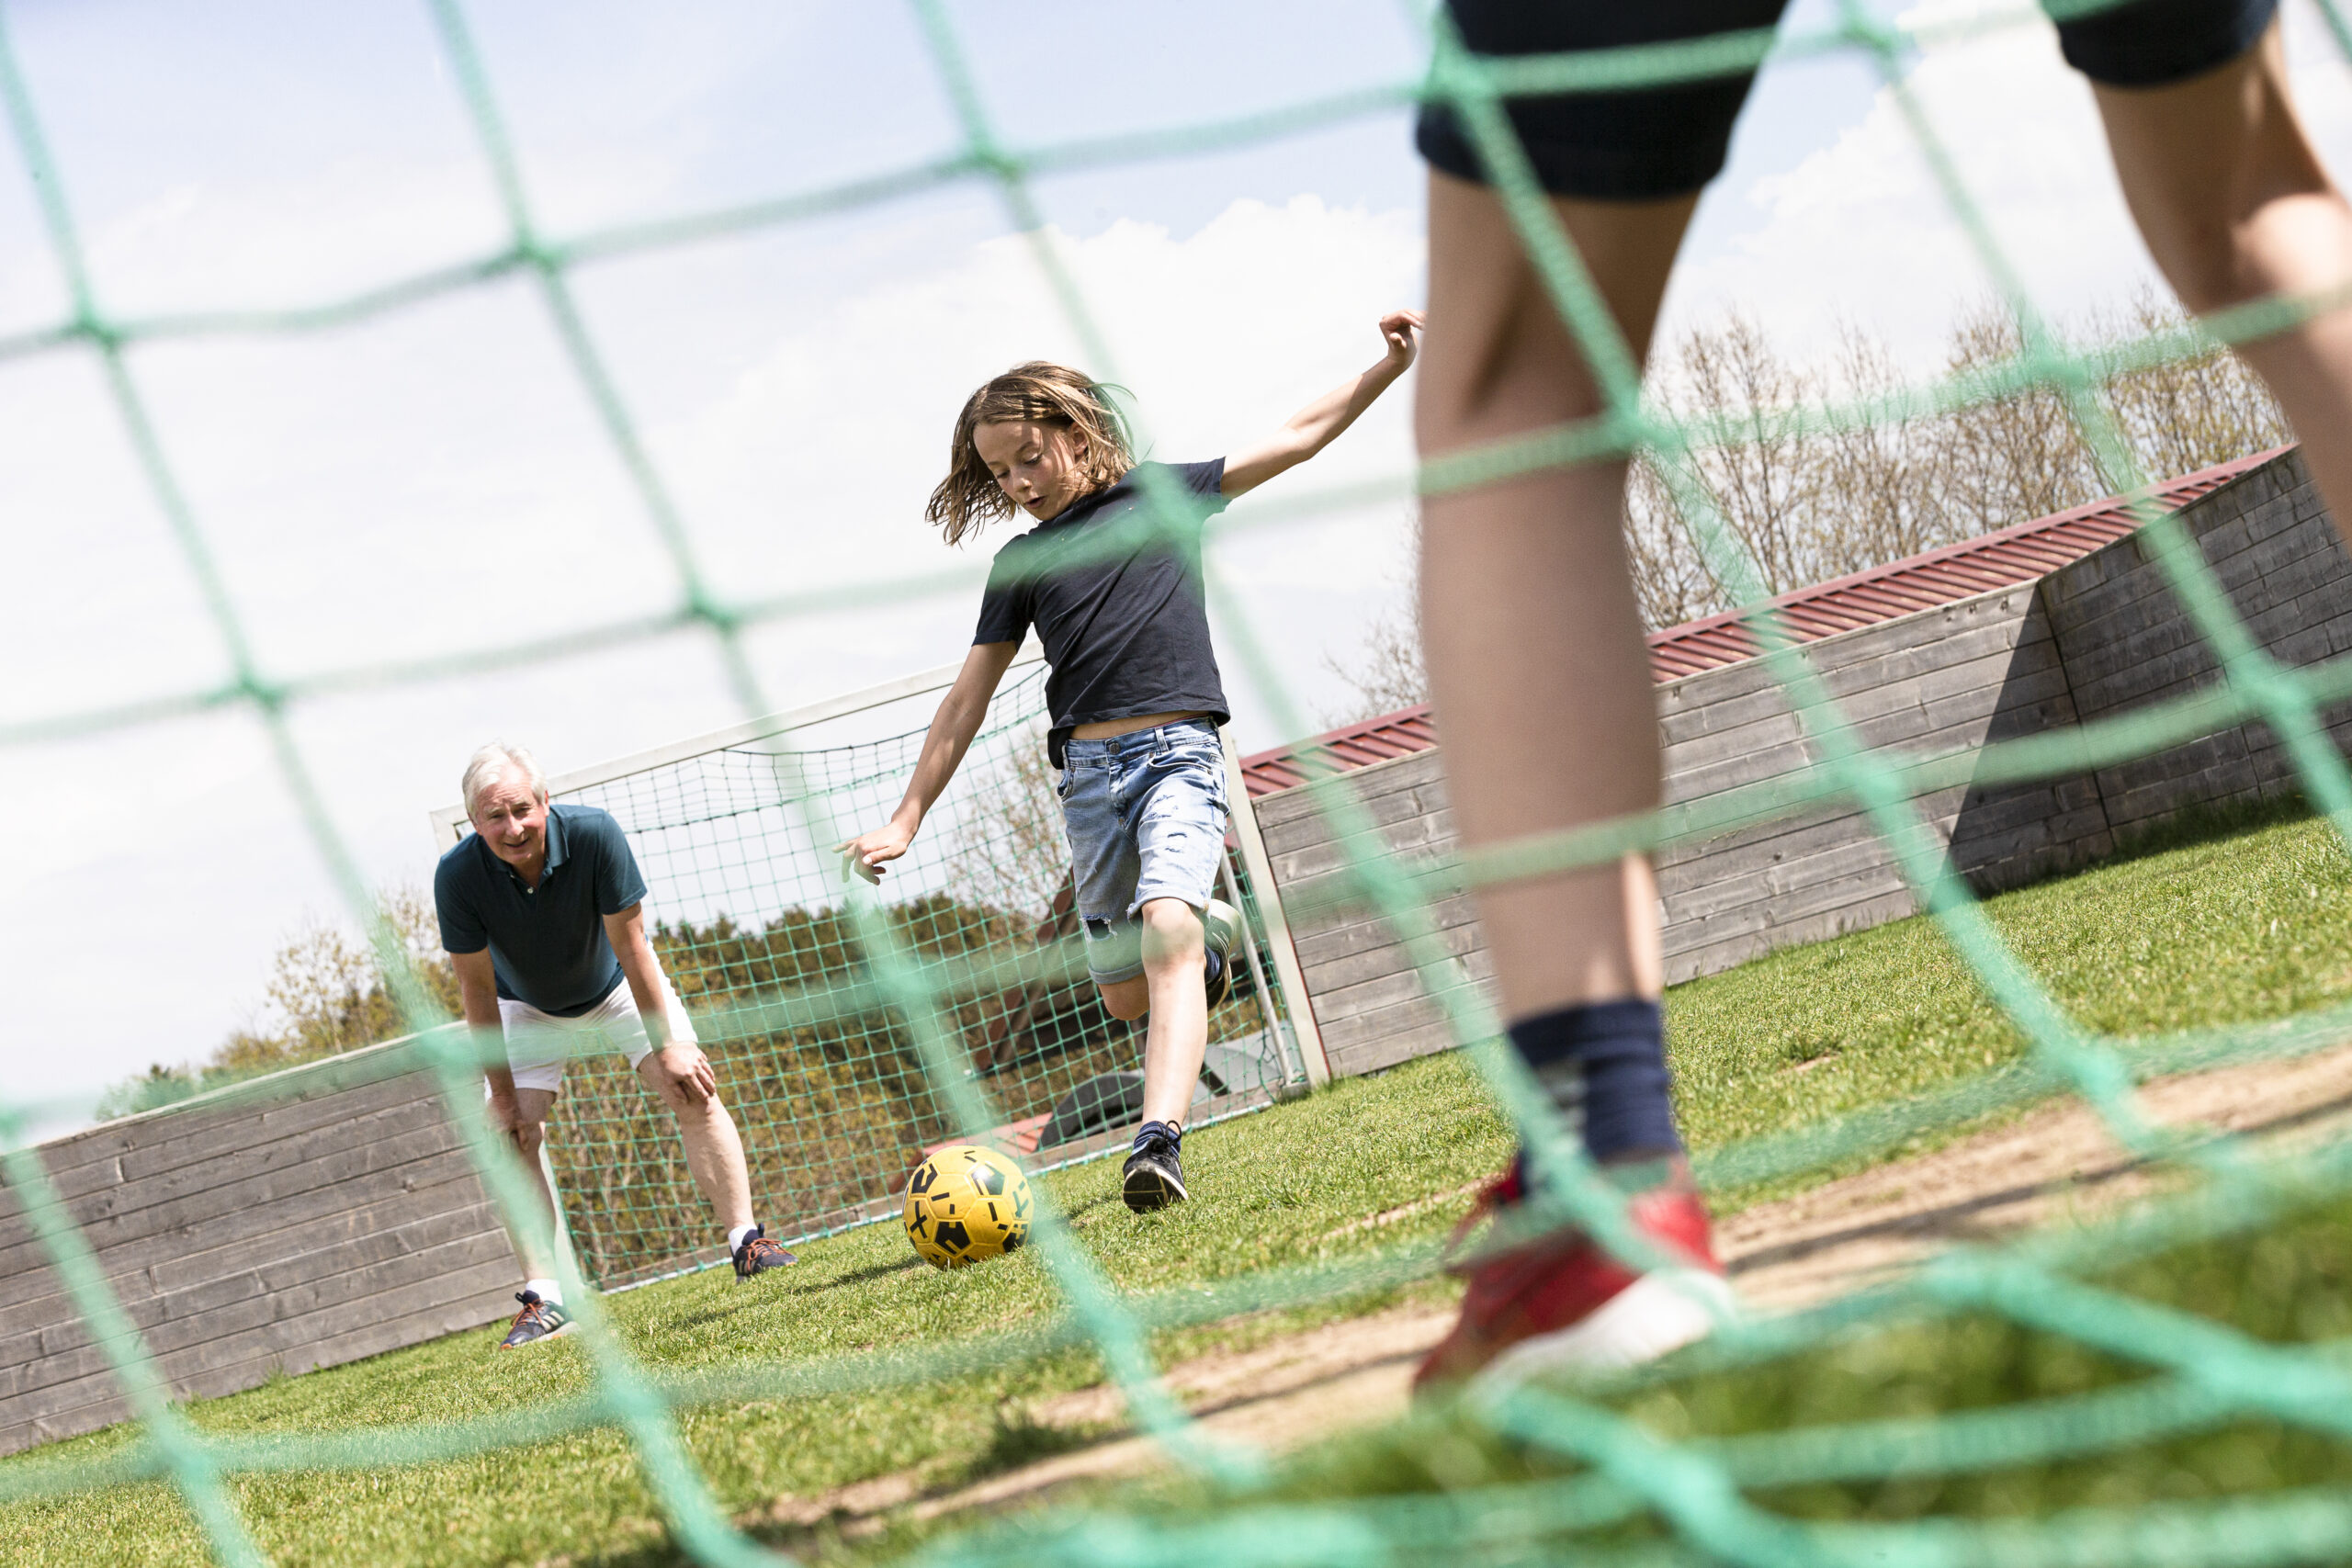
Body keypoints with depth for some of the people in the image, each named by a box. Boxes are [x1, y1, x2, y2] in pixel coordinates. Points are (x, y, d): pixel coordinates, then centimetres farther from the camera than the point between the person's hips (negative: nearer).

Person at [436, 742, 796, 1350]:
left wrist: (667, 1047, -20)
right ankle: (544, 1297, -8)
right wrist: (502, 1092, -18)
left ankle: (746, 1241, -5)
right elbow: (477, 988, -21)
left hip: (617, 988, 0)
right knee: (512, 1134, -12)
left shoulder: (594, 834, -35)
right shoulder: (458, 876, -32)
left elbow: (631, 947, -26)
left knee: (692, 1089, -13)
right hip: (529, 1009, 0)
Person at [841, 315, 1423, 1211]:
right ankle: (1211, 939, 38)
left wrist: (1390, 365, -1)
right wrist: (906, 819, 11)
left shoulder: (1161, 497, 10)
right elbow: (967, 700, 16)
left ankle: (1160, 1138, -37)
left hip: (1178, 749, -3)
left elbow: (1301, 436, 10)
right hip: (1087, 768, 3)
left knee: (1166, 931, -26)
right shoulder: (1021, 563, 14)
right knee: (1125, 995, 4)